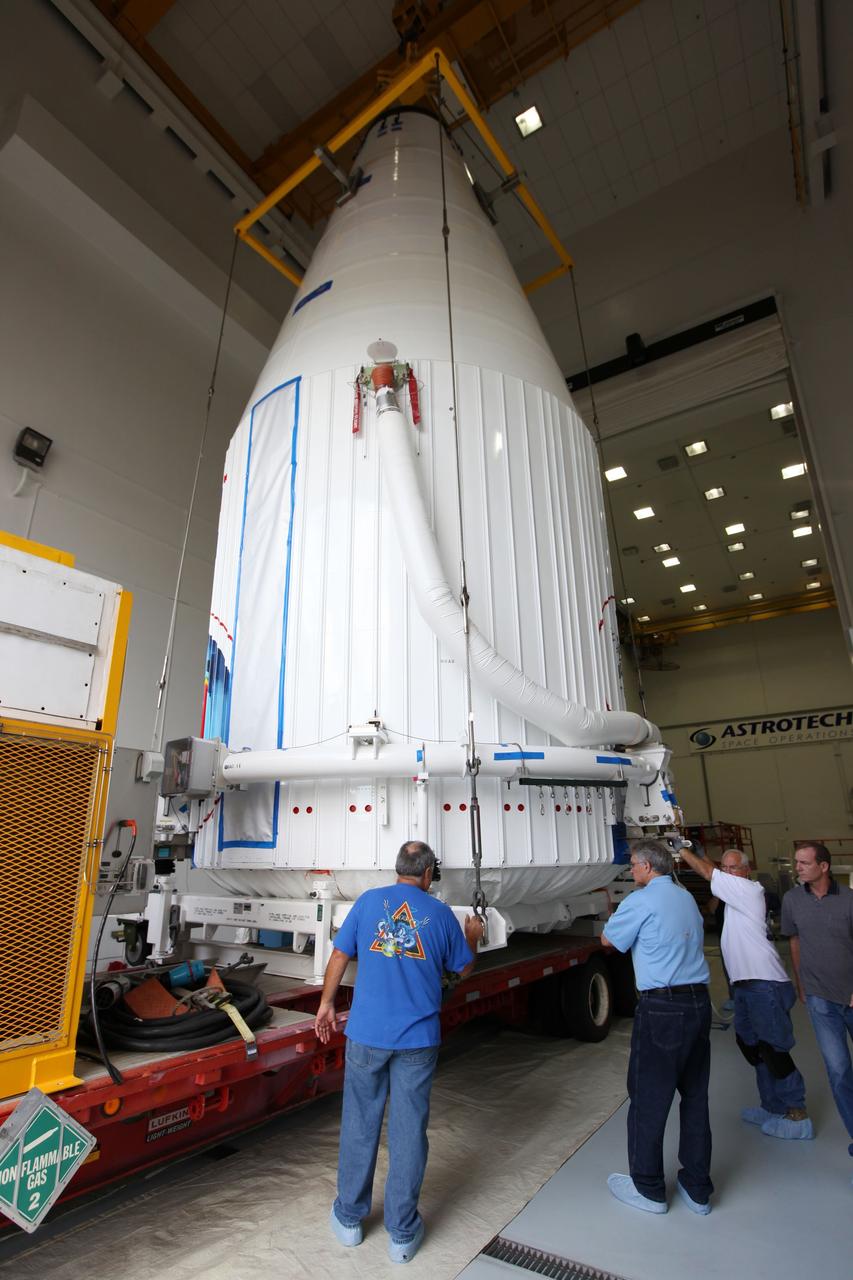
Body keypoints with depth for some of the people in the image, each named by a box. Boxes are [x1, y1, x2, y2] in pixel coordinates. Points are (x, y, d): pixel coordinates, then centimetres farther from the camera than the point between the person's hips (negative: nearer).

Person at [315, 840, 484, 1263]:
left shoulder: (368, 902, -4)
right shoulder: (441, 914, -3)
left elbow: (339, 957, 1)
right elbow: (464, 969, 9)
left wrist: (326, 1003, 14)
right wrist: (473, 938, 27)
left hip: (366, 1035, 1)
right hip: (418, 1040, 0)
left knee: (360, 1125, 17)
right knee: (408, 1131, 13)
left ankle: (349, 1219, 33)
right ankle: (402, 1234, 26)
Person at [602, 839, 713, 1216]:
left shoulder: (639, 902, -14)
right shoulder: (687, 898, 8)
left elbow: (608, 940, -3)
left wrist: (614, 916, 17)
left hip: (661, 1008, -8)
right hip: (699, 1002, 8)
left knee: (648, 1099, 8)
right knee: (695, 1097, 18)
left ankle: (648, 1189, 23)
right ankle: (697, 1190, 31)